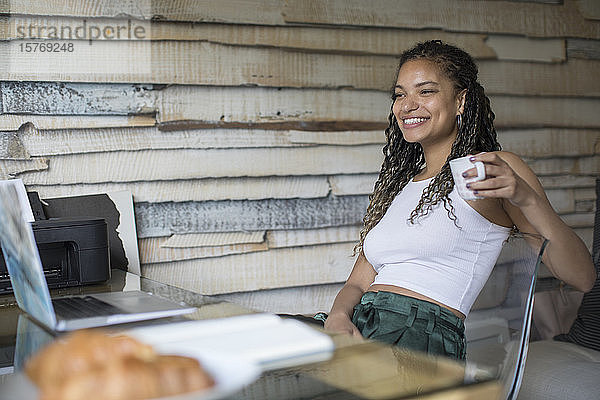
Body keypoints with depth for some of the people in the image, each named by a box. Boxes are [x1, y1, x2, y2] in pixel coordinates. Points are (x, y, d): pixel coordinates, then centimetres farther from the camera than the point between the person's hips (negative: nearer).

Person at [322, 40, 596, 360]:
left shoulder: (497, 169, 3)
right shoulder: (397, 184, 22)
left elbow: (582, 278, -5)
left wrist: (527, 199, -21)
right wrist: (338, 317, -6)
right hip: (358, 327, 6)